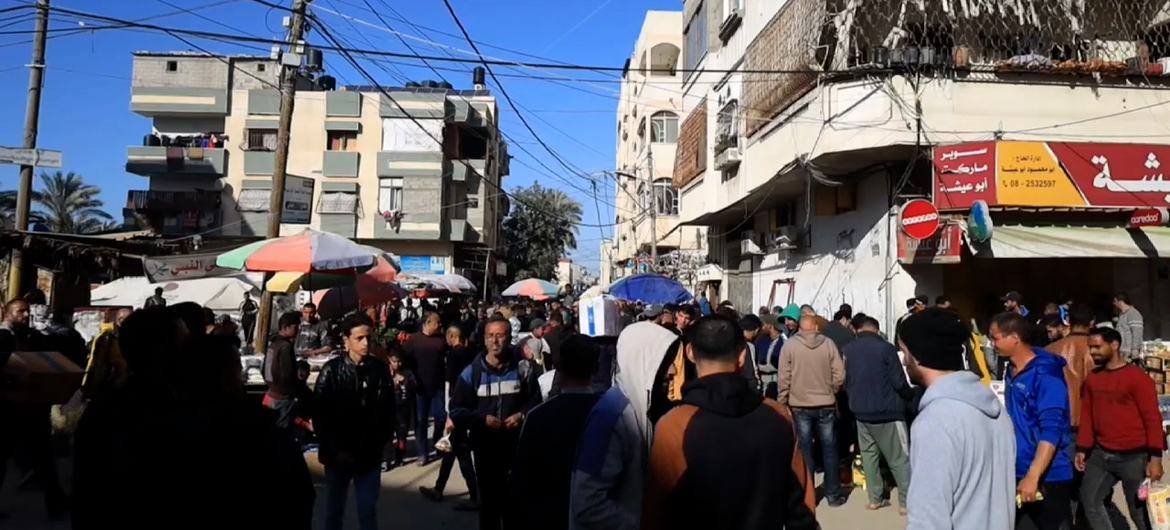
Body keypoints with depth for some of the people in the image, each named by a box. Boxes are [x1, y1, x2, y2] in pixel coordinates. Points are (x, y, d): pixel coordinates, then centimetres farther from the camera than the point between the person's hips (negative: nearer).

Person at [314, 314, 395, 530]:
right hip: (338, 455, -1)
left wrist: (381, 442, -2)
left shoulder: (381, 369, -4)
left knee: (368, 511, 9)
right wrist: (336, 450, -12)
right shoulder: (332, 370, -10)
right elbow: (319, 416, -9)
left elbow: (389, 411, 4)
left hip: (370, 455, 1)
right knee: (334, 509, 15)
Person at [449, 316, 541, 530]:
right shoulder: (471, 372, -3)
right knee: (488, 499, 13)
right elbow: (456, 410, -1)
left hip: (517, 445, 0)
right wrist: (482, 419, -15)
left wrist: (522, 415, -11)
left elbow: (536, 402, 8)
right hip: (485, 447, 0)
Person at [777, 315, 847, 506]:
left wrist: (783, 403, 2)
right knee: (829, 450, 11)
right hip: (826, 405, 1)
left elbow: (784, 378, -8)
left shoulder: (789, 345, -9)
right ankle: (833, 494, 17)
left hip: (799, 406, 0)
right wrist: (831, 392, 12)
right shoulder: (828, 344, -7)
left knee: (804, 451, 8)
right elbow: (839, 375, -6)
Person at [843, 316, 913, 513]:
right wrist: (910, 396, 8)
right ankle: (906, 501, 3)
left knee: (869, 454, 12)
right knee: (899, 458, 2)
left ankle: (875, 498, 15)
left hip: (860, 411, 5)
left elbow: (845, 381, 8)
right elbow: (899, 382, -11)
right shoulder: (885, 348, -13)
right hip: (887, 411, -5)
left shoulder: (848, 350, 2)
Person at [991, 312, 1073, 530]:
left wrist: (1033, 476, -30)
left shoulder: (1045, 375, -16)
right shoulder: (1011, 371, 8)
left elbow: (1051, 431, -23)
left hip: (1047, 476, -7)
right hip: (1016, 473, 7)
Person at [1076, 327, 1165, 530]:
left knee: (1140, 512, 6)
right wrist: (1082, 449, 10)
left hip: (1134, 456, -6)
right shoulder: (1093, 378, 7)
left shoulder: (1137, 376, -10)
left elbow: (1152, 418, -11)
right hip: (1101, 453, 6)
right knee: (1089, 500, 6)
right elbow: (1087, 416, 13)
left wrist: (1155, 457, -15)